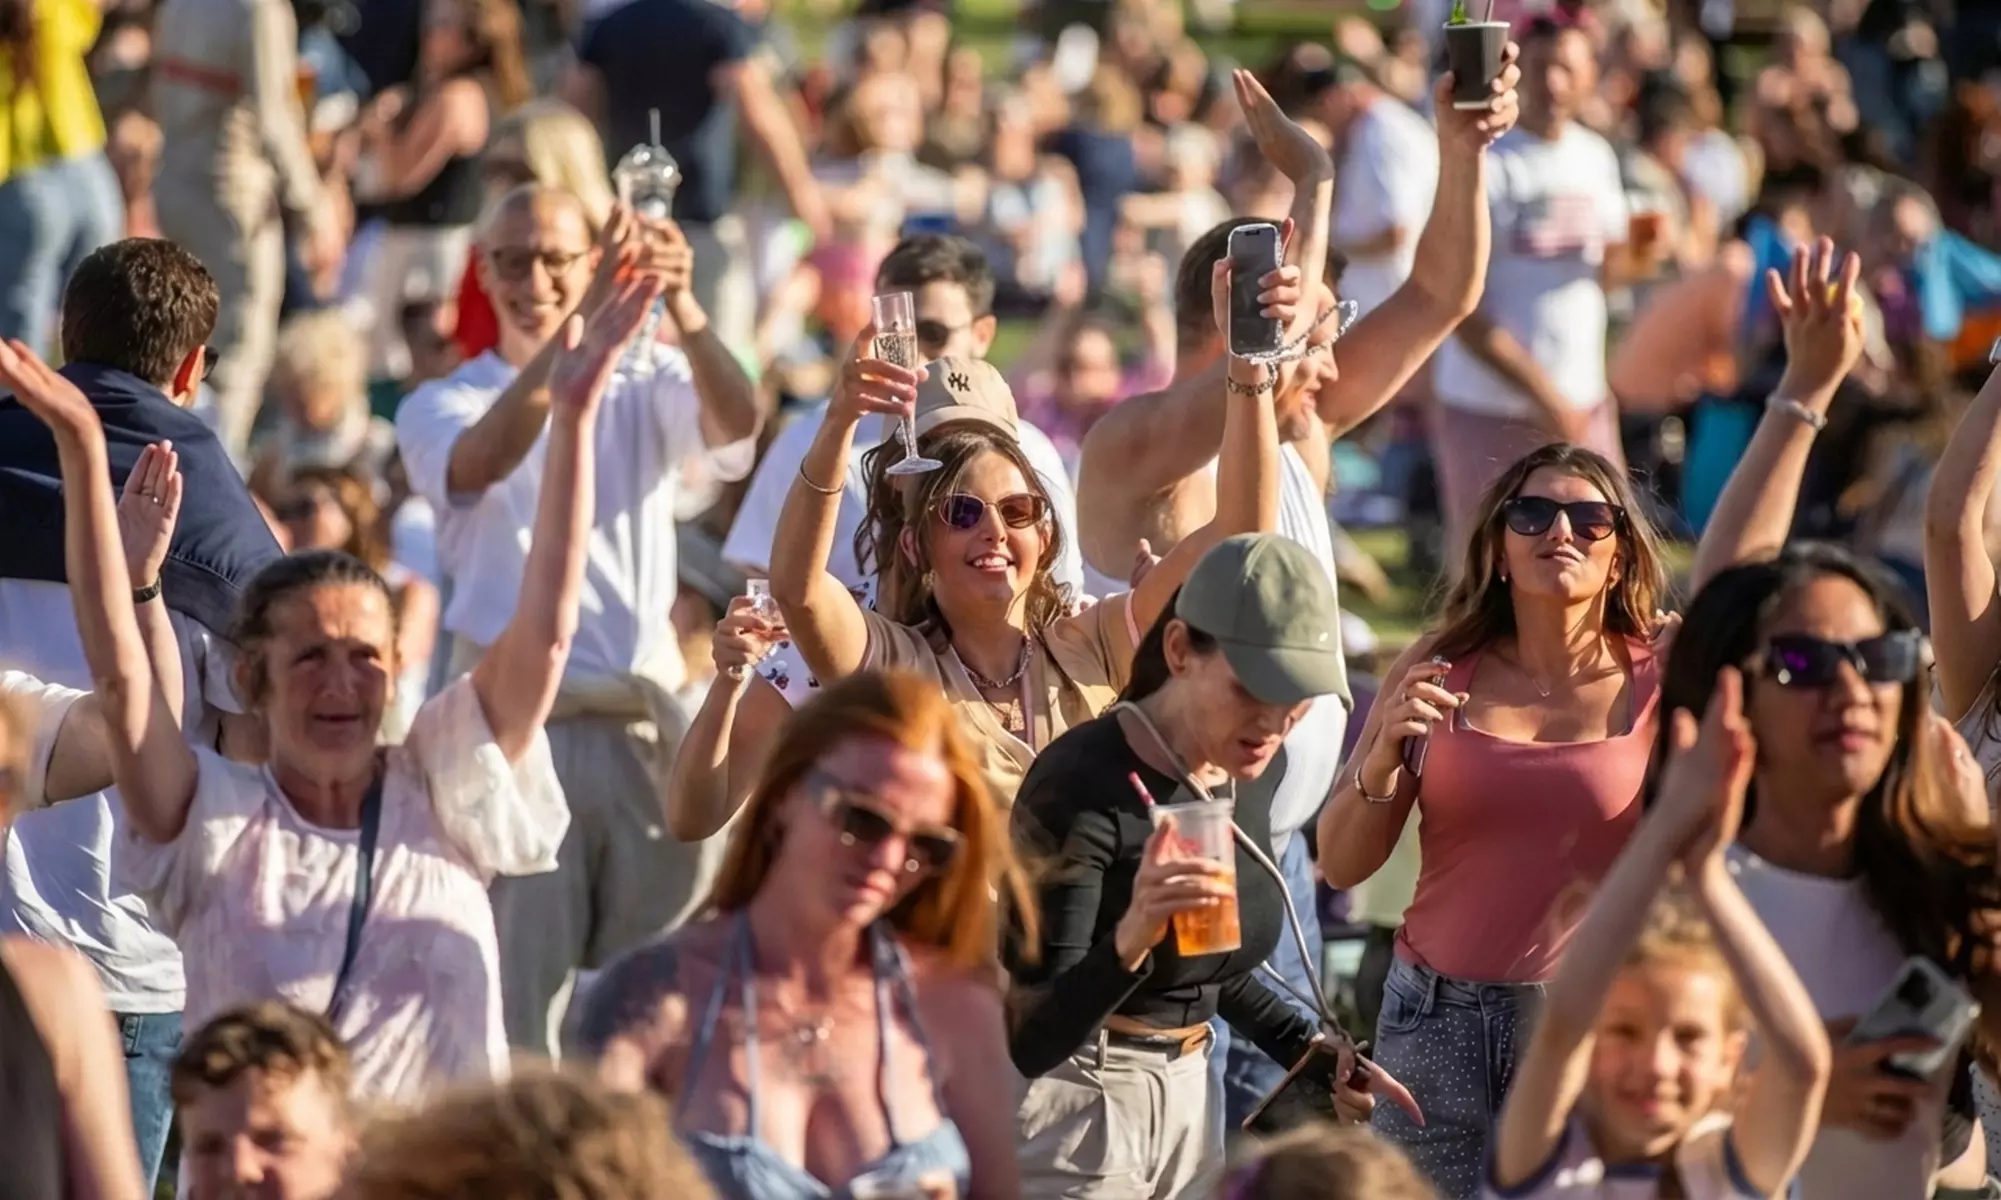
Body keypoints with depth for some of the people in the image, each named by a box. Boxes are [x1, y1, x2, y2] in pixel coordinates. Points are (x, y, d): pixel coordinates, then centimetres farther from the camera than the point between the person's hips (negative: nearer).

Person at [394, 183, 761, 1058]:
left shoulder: (643, 387, 11)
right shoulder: (443, 408, 6)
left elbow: (735, 422, -11)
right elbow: (483, 461, -18)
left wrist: (680, 308, -30)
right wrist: (583, 325, -31)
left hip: (646, 721, 2)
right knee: (518, 994, -2)